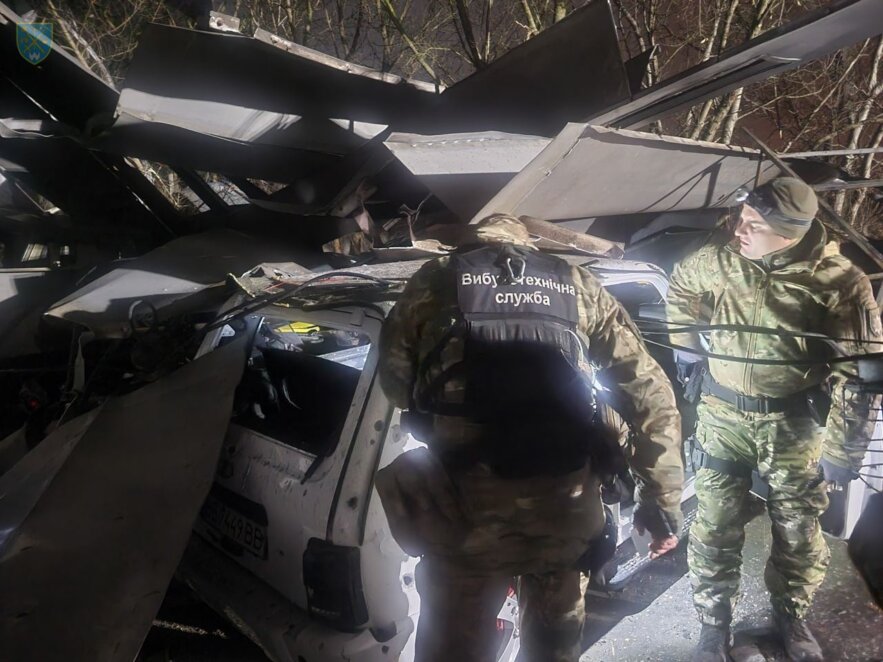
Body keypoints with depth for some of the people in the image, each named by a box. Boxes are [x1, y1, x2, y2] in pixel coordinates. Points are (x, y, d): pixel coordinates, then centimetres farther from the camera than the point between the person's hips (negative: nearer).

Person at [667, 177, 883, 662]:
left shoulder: (837, 282, -18)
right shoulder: (718, 262, -10)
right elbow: (681, 287, 14)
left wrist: (841, 450, -15)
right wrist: (685, 349, 11)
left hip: (793, 423, -1)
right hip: (723, 414, 1)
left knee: (798, 527, 15)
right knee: (714, 526, 7)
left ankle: (790, 616, 42)